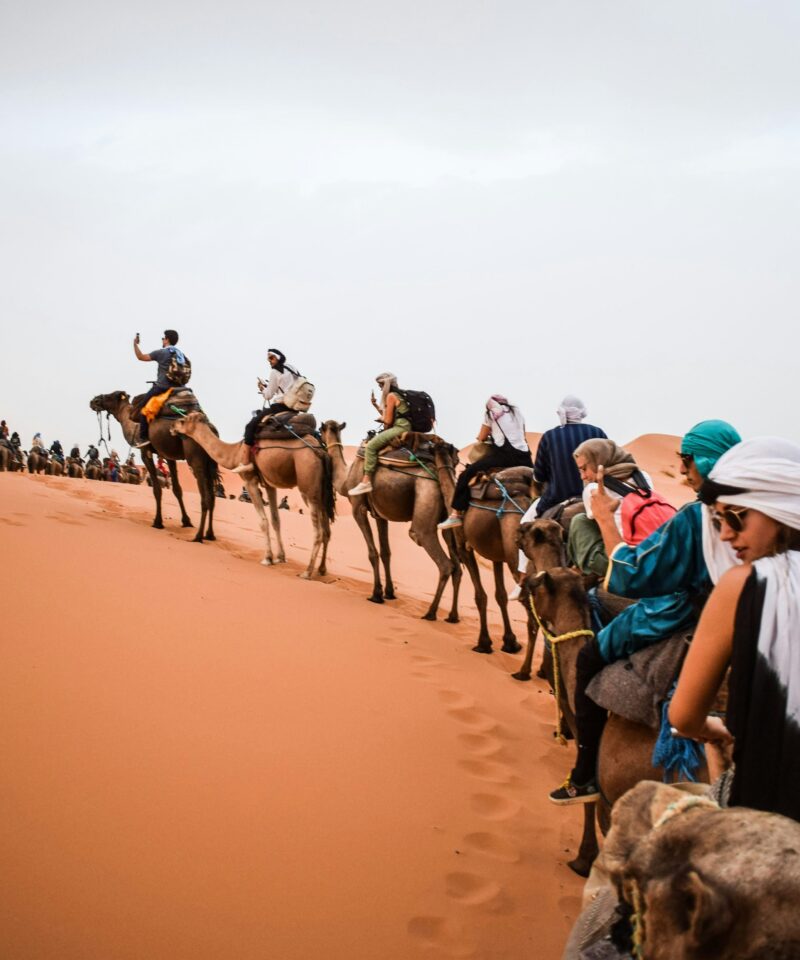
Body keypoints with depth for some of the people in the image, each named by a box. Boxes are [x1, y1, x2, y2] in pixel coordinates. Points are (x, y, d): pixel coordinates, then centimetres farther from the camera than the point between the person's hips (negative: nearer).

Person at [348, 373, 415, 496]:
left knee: (371, 445, -18)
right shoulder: (399, 394, 23)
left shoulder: (391, 396, -6)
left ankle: (366, 482, -26)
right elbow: (388, 416, 25)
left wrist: (380, 419, 12)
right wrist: (375, 404, 22)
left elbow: (388, 421, -9)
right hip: (404, 427, 11)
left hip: (399, 428, -11)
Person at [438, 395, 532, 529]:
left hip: (504, 454, -5)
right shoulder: (517, 411, 26)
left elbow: (481, 438, 19)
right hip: (524, 456, 5)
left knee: (466, 474, -3)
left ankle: (456, 515, -11)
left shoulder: (490, 413, 13)